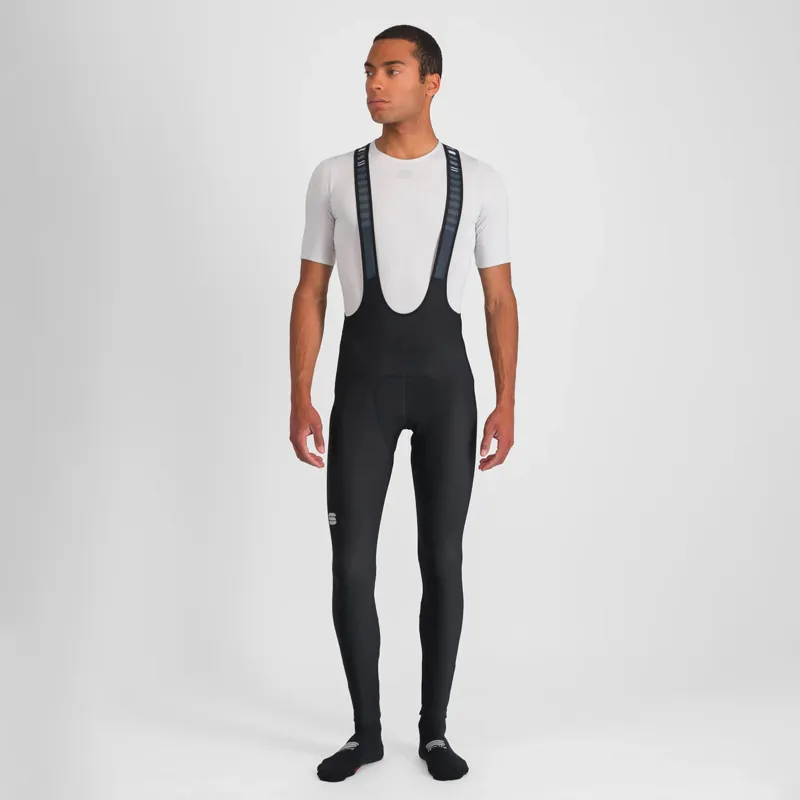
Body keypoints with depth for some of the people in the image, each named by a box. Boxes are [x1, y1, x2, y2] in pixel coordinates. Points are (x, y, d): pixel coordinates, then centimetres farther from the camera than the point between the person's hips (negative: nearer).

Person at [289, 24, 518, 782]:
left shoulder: (479, 179, 6)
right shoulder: (334, 176, 6)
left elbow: (500, 300, 6)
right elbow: (310, 295, 5)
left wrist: (506, 403, -2)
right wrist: (300, 400, -4)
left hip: (446, 381, 0)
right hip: (362, 383, 0)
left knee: (442, 560, 4)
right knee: (351, 563, -1)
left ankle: (434, 729, 21)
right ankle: (366, 730, 18)